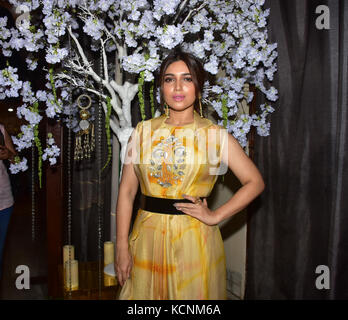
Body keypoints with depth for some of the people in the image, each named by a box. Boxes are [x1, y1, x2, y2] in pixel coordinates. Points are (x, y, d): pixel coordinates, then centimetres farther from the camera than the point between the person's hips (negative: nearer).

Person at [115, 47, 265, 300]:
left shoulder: (215, 134, -2)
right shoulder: (143, 130, 3)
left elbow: (255, 182, 0)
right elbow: (127, 191, 1)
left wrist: (216, 216, -7)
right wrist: (122, 246, -3)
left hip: (195, 239, -1)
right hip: (147, 236, 2)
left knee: (193, 293, 12)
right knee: (144, 292, 14)